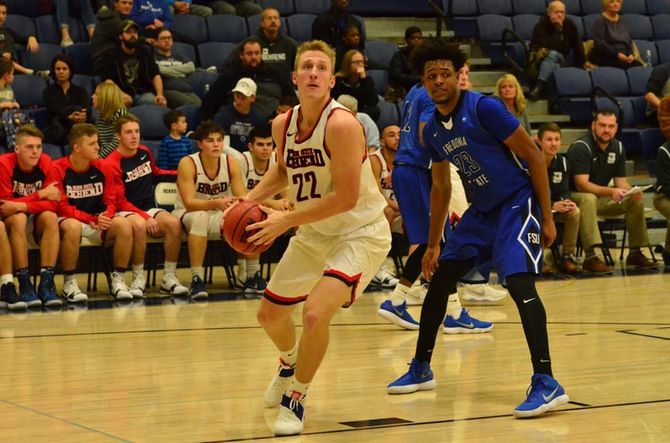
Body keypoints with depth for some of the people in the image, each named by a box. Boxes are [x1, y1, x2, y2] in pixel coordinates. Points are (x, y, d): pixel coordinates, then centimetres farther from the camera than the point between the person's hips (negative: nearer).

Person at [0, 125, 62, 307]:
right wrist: (41, 194, -22)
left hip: (36, 221, 3)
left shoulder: (45, 162, -10)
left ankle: (46, 283, -30)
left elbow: (51, 203, -15)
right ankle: (24, 285, -33)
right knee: (18, 218, -34)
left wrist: (23, 206, -31)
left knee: (50, 218, -28)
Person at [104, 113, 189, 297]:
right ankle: (138, 278, -24)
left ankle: (169, 278, -18)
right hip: (126, 211, -5)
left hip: (149, 208, 5)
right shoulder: (112, 164, -9)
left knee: (174, 223, -26)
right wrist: (146, 218, -22)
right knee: (139, 225, -39)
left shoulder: (145, 153, 9)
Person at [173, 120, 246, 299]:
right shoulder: (188, 163, -18)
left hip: (219, 217, 4)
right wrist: (217, 203, -45)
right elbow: (189, 203, -28)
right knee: (201, 217, -40)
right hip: (187, 216, -4)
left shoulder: (231, 163, -7)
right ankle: (196, 279, -37)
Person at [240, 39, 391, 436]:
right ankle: (289, 366, 52)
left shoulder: (341, 124, -26)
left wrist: (286, 221, -25)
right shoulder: (283, 125, -3)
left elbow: (347, 197, -28)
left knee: (316, 314, -26)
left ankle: (296, 399, -2)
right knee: (270, 313, 17)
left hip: (360, 232, -7)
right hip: (313, 233, 8)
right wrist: (248, 201, 1)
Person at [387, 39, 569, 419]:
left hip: (519, 202, -8)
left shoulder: (484, 108, -18)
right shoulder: (432, 131, 4)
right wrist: (433, 244, 17)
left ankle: (546, 384, -26)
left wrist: (547, 217, -16)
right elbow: (441, 188, 16)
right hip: (484, 207, 8)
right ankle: (421, 369, 26)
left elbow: (533, 155, -15)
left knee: (519, 283, -25)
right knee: (439, 278, 11)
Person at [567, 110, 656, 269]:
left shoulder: (618, 147, 3)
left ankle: (635, 252, -4)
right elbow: (581, 184, -27)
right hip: (576, 197, -7)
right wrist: (611, 191, -40)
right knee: (588, 199, -39)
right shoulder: (580, 147, -19)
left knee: (636, 200, -10)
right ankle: (590, 256, -45)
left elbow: (621, 182, 3)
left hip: (602, 197, 7)